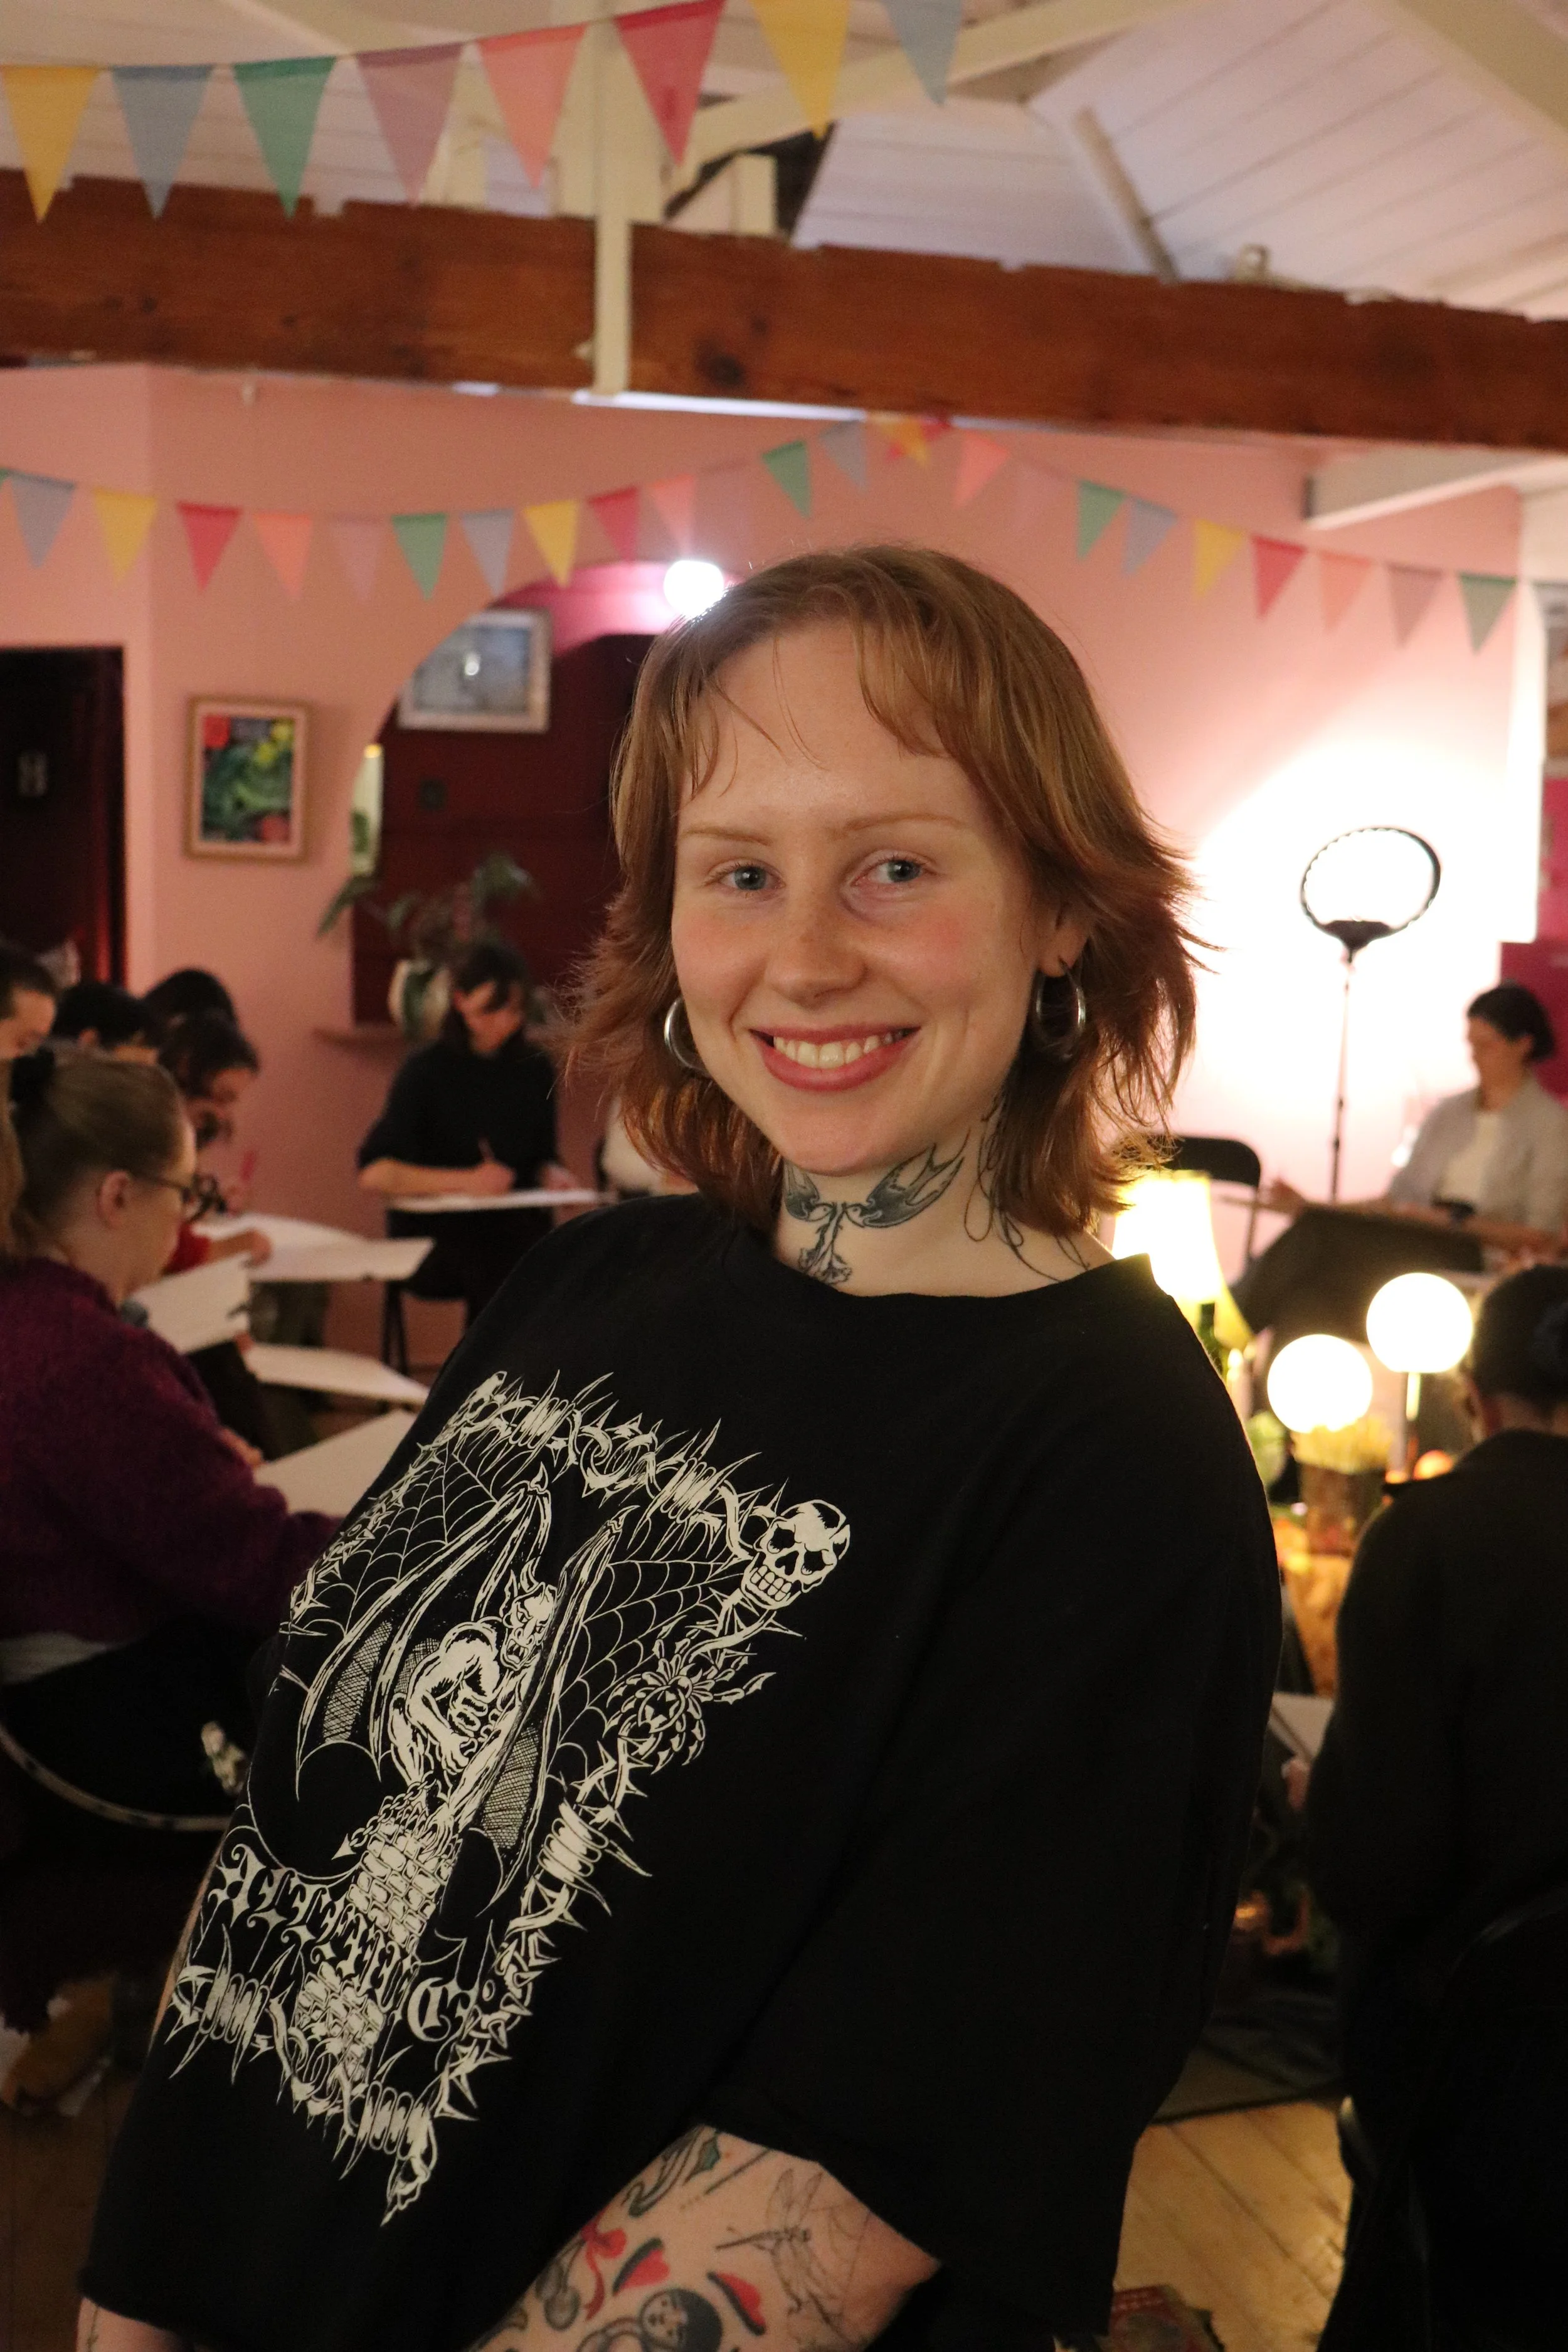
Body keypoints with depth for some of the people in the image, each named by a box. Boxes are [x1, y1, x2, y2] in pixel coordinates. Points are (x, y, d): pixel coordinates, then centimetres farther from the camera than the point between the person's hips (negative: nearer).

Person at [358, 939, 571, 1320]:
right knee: (499, 1262, -35)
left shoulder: (535, 1070, 11)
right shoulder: (428, 1070, -2)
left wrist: (552, 1174, -4)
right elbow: (374, 1173, -11)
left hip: (513, 1226, 4)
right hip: (431, 1231, -4)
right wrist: (464, 1182, -20)